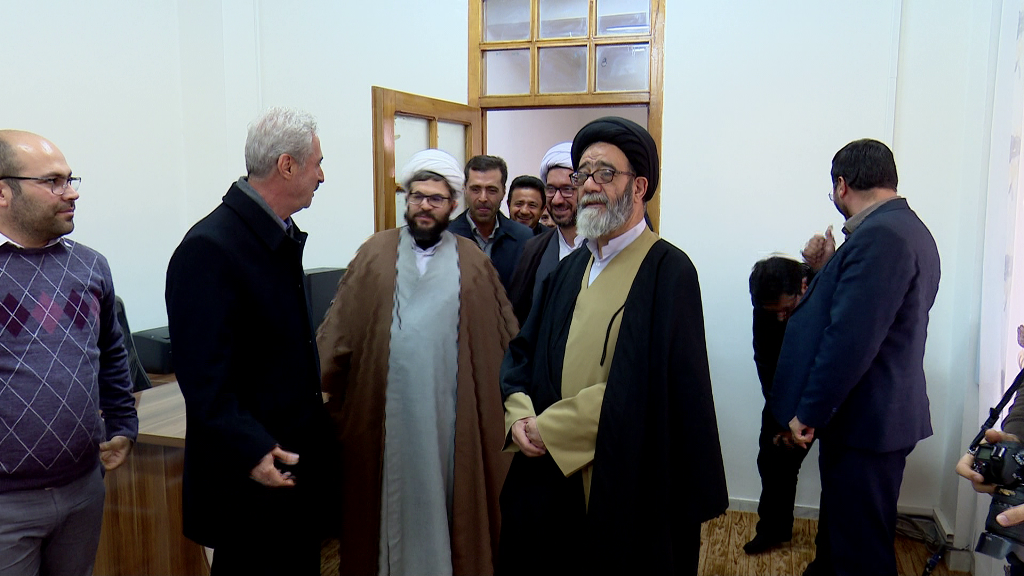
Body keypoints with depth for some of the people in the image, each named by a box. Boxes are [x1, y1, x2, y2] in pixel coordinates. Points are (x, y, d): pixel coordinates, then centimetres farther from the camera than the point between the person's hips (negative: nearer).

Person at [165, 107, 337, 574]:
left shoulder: (283, 236, 9)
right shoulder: (208, 249, -20)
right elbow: (203, 376, -23)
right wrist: (251, 449, -30)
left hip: (298, 459, 9)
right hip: (252, 477, -9)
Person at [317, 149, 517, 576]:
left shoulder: (474, 263, 5)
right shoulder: (375, 253, 6)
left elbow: (505, 338, 4)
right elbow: (339, 327, 2)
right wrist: (321, 386, -6)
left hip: (449, 414, 0)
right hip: (383, 409, 1)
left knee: (445, 495, 8)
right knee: (390, 494, 10)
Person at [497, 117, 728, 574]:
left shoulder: (668, 271, -11)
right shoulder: (569, 270, 11)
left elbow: (644, 389, -19)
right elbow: (521, 351, 10)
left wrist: (552, 428, -16)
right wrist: (520, 415, -9)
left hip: (625, 490, -6)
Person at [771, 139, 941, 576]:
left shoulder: (880, 235, -21)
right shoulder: (908, 229, 12)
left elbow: (851, 340, -26)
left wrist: (809, 412, -18)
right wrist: (826, 271, 17)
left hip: (865, 420, -10)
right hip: (882, 413, 10)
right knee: (840, 528, 24)